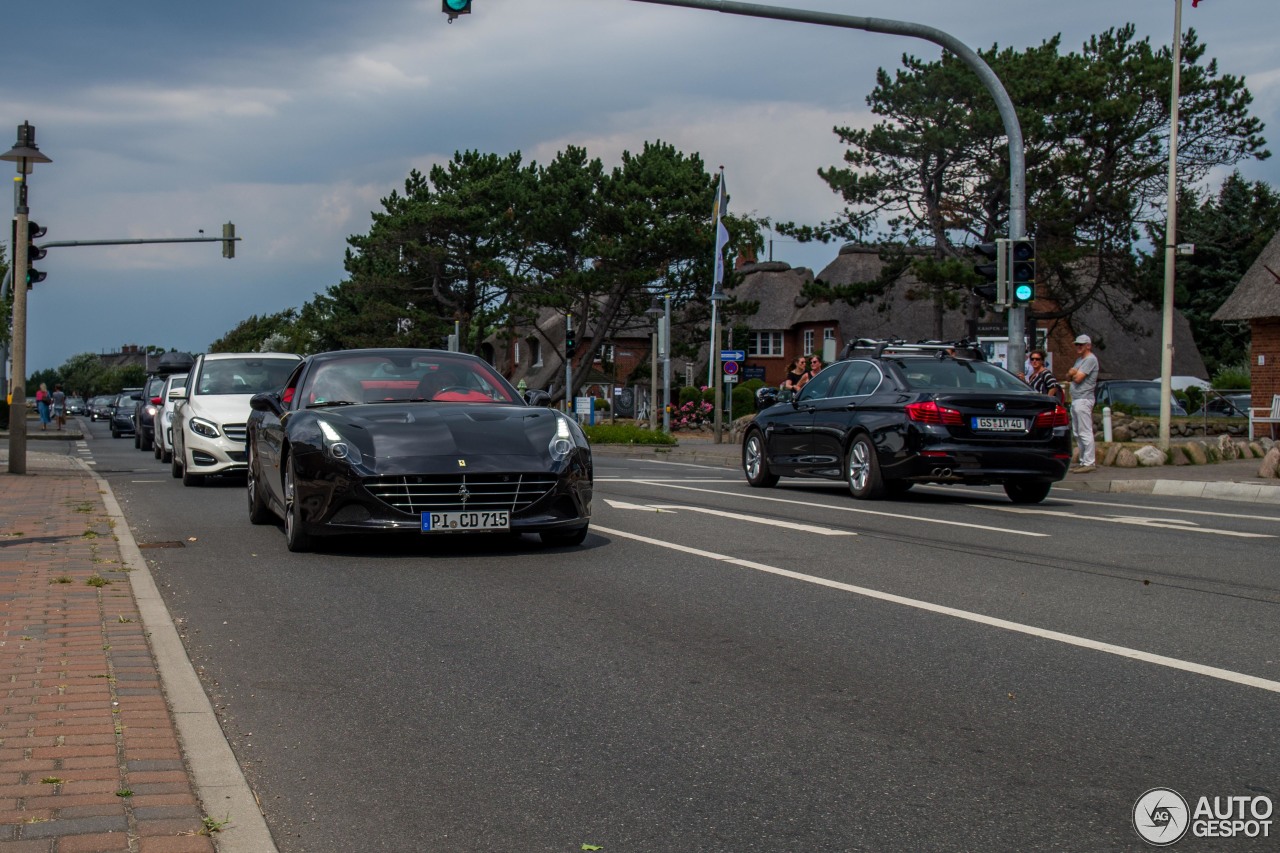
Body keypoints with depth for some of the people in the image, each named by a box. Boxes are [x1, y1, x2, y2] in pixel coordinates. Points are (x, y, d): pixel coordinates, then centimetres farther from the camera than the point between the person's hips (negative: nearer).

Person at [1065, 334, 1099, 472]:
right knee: (1078, 433, 11)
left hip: (1083, 400, -10)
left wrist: (1073, 373, 4)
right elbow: (1069, 377, 19)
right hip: (1075, 400, 10)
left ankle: (1089, 463, -11)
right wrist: (1071, 373, -4)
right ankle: (1083, 461, 15)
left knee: (1085, 433, -11)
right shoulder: (1079, 359, 20)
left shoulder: (1090, 359, -11)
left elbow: (1078, 378, -18)